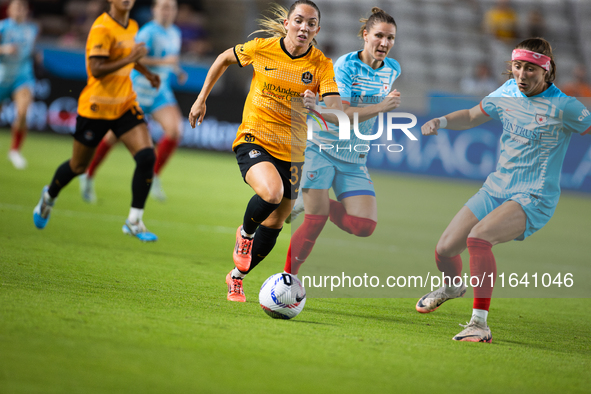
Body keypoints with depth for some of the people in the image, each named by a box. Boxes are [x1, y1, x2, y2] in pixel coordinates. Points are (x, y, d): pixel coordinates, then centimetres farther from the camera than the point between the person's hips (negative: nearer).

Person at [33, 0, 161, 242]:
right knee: (79, 166, 10)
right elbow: (96, 69, -27)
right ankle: (49, 196, 43)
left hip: (125, 104, 6)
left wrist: (146, 72, 22)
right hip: (96, 106, -6)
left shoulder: (132, 27, 7)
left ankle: (134, 221, -6)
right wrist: (129, 59, -31)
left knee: (146, 156, -15)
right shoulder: (101, 29, -19)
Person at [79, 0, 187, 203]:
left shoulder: (175, 34, 10)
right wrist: (163, 61, -28)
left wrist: (178, 71, 9)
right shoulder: (148, 32, -16)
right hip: (138, 89, -6)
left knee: (174, 129, -17)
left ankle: (154, 176, -5)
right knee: (114, 134, 2)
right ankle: (88, 175, 21)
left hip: (161, 91, 6)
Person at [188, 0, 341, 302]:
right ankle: (245, 233, 0)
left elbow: (336, 112, -18)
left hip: (292, 152, 3)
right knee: (271, 192, -32)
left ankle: (237, 277, 33)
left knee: (274, 224, 10)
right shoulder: (261, 48, -7)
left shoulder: (322, 66, -7)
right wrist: (201, 100, 12)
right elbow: (224, 59, 12)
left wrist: (317, 106, -40)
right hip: (253, 141, -3)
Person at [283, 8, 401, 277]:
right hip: (322, 149, -5)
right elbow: (340, 114, -24)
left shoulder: (392, 70, 3)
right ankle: (287, 278, 6)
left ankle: (313, 204, 13)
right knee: (315, 223, -10)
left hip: (354, 159, 5)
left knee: (364, 226, -10)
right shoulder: (346, 65, -14)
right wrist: (381, 107, -29)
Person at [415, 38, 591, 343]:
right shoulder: (508, 92, 6)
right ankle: (453, 286, 43)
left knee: (479, 237, -32)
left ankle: (480, 323, -27)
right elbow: (473, 116, 20)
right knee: (445, 249, 4)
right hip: (496, 189, 6)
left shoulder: (562, 107, -12)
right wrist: (442, 121, 3)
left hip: (534, 198, -6)